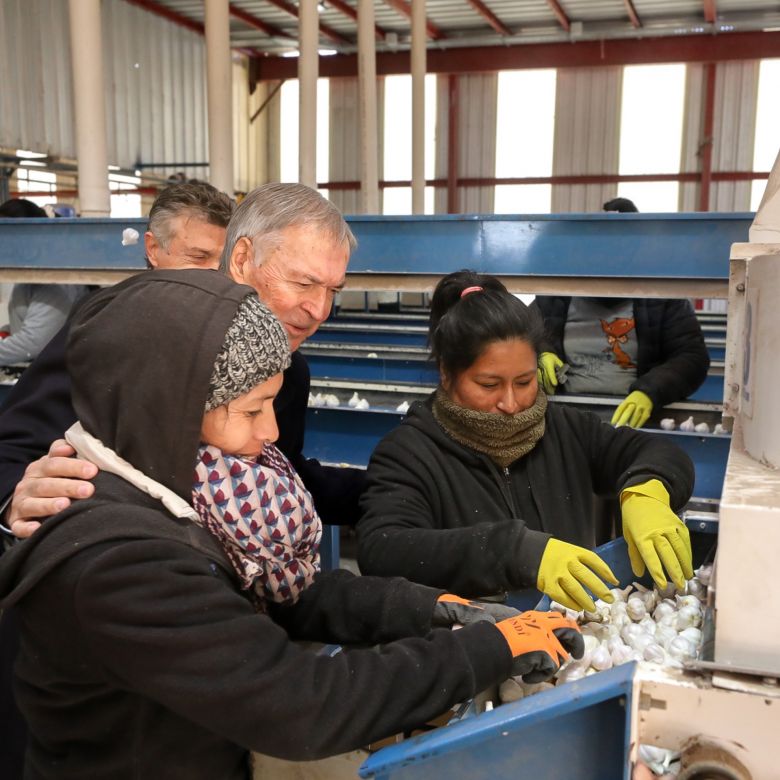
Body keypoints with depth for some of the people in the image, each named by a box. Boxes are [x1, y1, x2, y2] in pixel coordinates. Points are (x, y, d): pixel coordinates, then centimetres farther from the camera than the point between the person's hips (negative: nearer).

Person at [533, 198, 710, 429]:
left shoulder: (662, 296, 2)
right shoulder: (558, 292, 9)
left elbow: (693, 356, 0)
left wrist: (650, 392, -18)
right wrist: (541, 354, -2)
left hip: (633, 416, -2)